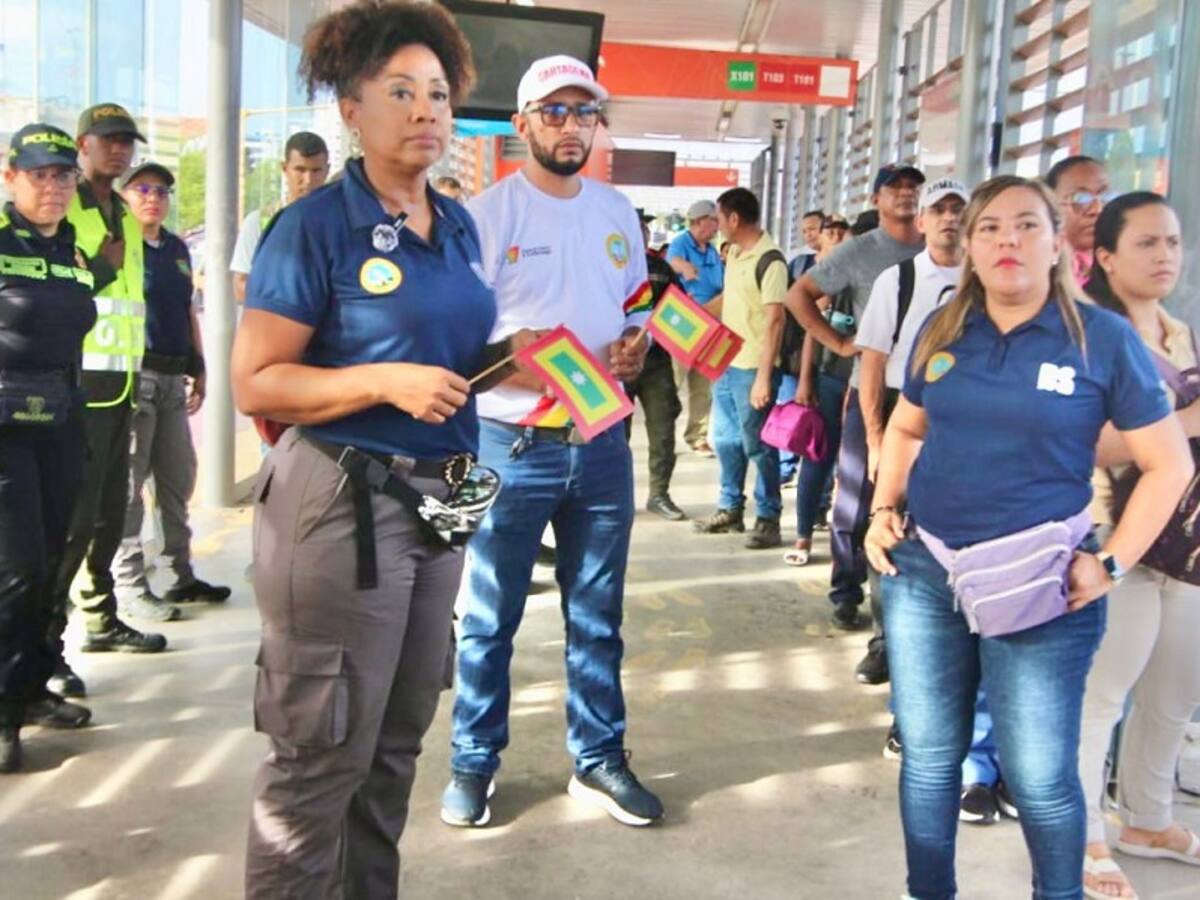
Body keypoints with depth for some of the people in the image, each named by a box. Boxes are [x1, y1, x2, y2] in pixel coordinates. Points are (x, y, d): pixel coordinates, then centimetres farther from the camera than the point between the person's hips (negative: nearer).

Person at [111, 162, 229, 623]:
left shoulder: (177, 249, 17)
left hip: (173, 377, 8)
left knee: (178, 479, 12)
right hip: (133, 374, -7)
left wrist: (198, 369, 20)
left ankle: (181, 574, 23)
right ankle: (129, 586, 2)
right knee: (128, 481, -4)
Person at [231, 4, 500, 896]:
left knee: (397, 739, 18)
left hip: (436, 498, 8)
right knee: (323, 752, 2)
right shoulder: (315, 225, -11)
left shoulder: (458, 226, 11)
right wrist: (387, 383, -23)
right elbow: (254, 382, -14)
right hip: (342, 502, -7)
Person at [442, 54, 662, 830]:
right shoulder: (489, 212, -6)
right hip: (513, 445, -4)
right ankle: (475, 762, 23)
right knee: (491, 617, 6)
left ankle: (599, 759, 27)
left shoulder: (617, 211, 11)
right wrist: (517, 367, -25)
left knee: (597, 614, 13)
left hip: (602, 444, 5)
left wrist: (636, 349, -1)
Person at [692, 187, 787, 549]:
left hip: (753, 368, -9)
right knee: (725, 440, 17)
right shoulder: (735, 252, 8)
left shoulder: (770, 260, -18)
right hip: (726, 362, 9)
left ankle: (768, 519, 12)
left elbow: (774, 321, -21)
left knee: (757, 445, 0)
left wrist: (763, 376, -23)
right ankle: (730, 509, 30)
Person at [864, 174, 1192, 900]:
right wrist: (885, 508, 5)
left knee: (1041, 777, 5)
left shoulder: (1104, 338, -7)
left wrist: (1110, 563, -9)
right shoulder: (942, 330, 5)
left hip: (1037, 587, -3)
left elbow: (1171, 464, -3)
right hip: (922, 572, 4)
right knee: (928, 757, 14)